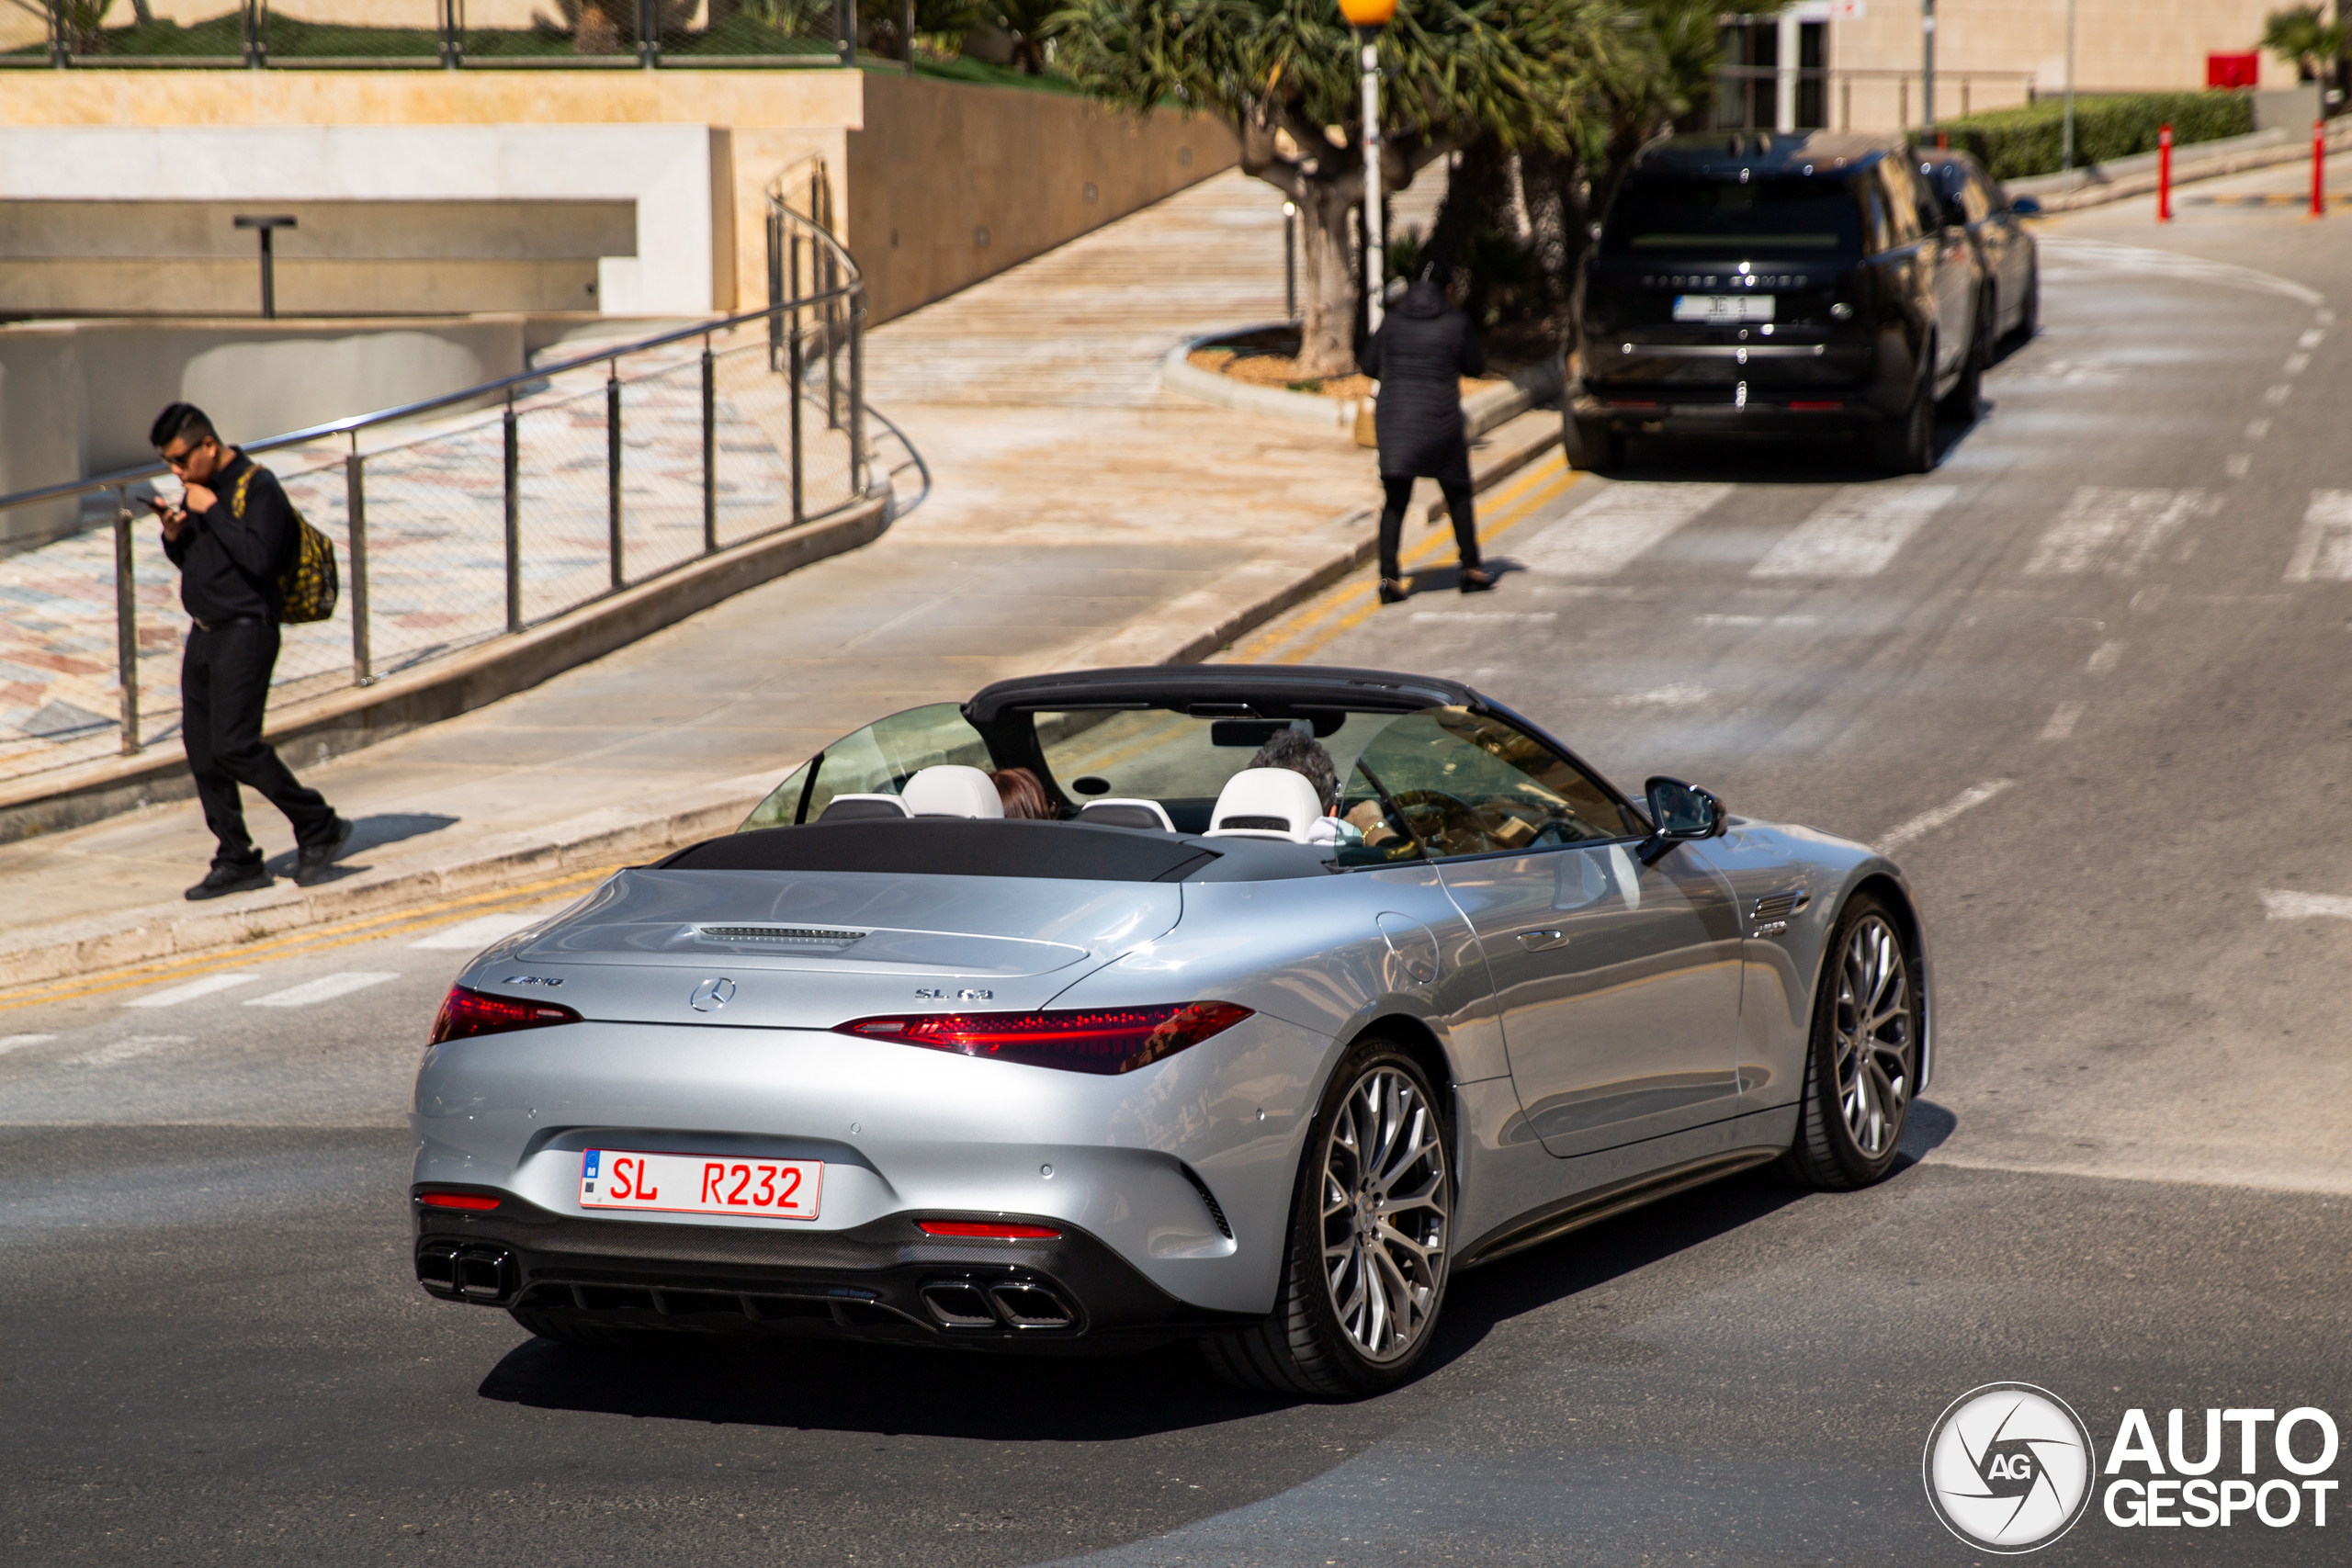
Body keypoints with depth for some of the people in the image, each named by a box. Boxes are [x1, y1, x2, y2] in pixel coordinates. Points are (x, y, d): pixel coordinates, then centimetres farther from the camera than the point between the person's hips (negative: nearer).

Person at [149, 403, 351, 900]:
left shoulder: (258, 487, -12)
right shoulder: (198, 489, 13)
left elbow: (258, 559, -25)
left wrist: (211, 511, -20)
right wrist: (174, 533, 1)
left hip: (245, 631, -8)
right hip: (203, 635, 8)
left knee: (236, 745, -15)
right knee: (202, 752, 4)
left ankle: (319, 829, -1)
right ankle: (237, 862, 10)